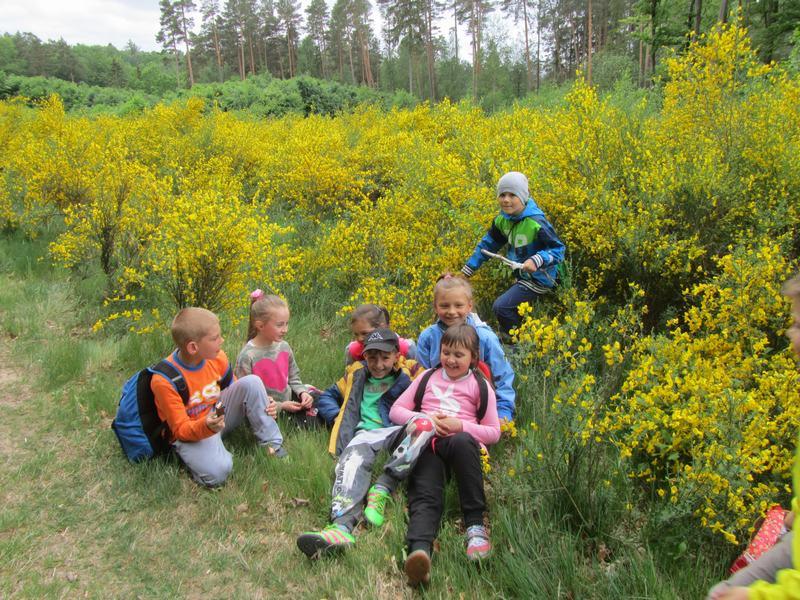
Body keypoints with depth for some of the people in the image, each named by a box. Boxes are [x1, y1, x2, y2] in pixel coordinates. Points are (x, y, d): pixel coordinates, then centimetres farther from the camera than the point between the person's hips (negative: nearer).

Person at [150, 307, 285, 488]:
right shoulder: (164, 381, -26)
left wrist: (262, 404, -11)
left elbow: (234, 391, 7)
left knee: (252, 381, -18)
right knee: (217, 471, -35)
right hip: (191, 433, -6)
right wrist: (206, 427, -40)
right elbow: (181, 429, -19)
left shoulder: (217, 357, -11)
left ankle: (272, 444, -7)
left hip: (218, 415, 6)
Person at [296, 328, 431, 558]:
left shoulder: (410, 372, 17)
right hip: (366, 433, 1)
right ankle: (342, 526, -60)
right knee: (352, 459, -35)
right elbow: (328, 397, 33)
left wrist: (414, 417, -6)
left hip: (399, 432, -1)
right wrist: (338, 418, 12)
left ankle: (381, 490, -37)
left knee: (424, 424, -35)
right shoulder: (355, 374, 25)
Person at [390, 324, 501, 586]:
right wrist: (422, 419, -1)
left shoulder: (480, 386, 17)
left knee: (462, 441, -41)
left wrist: (461, 425, -5)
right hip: (427, 443, 1)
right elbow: (395, 411, 20)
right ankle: (419, 550, -60)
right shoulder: (428, 378, 23)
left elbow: (493, 432, 12)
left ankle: (475, 525, -34)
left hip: (462, 442, -1)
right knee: (425, 496, -31)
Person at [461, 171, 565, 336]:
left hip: (539, 278, -8)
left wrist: (537, 260, -38)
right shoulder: (502, 221, -2)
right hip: (521, 277, 8)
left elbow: (558, 249, -20)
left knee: (501, 306, -16)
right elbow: (488, 244, 10)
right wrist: (468, 269, 8)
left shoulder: (536, 223, -24)